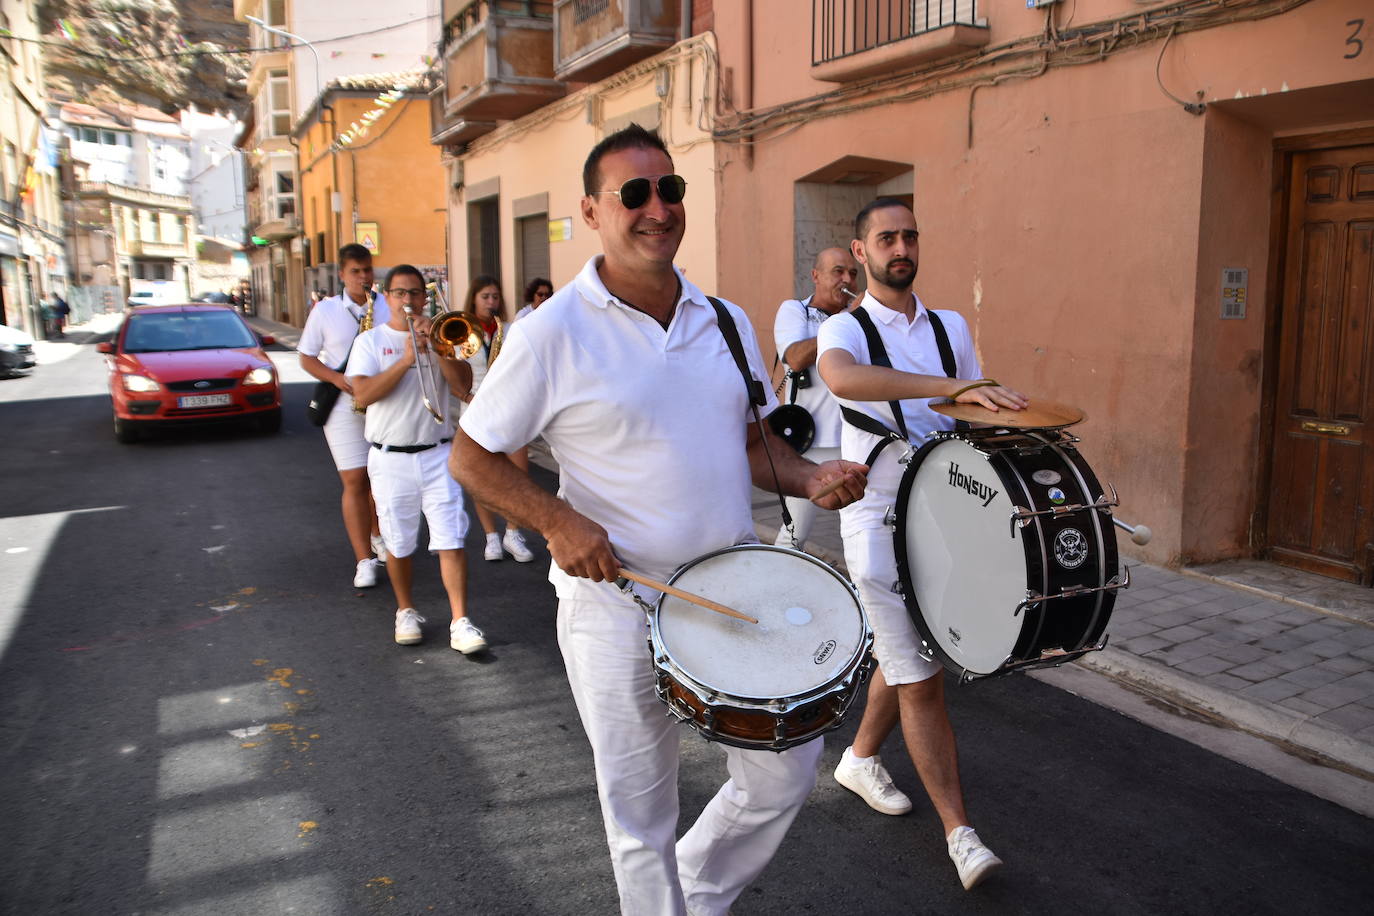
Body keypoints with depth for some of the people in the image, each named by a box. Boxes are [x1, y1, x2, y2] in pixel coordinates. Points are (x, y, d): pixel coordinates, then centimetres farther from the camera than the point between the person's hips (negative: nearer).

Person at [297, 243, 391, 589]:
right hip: (344, 405, -1)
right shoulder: (324, 310, 2)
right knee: (354, 481, -4)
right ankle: (364, 560, -1)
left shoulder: (389, 307, 3)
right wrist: (336, 378, -13)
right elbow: (307, 358, 5)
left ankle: (376, 535, 35)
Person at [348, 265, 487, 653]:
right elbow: (363, 394, -13)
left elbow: (463, 385, -4)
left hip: (437, 456, 1)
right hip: (391, 460, 0)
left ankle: (460, 623, -4)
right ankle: (406, 611, 30)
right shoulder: (370, 340, 3)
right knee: (399, 545, 10)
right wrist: (406, 359, -18)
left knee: (451, 541, -6)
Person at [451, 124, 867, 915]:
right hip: (619, 606, -5)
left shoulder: (727, 323, 5)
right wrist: (559, 523, -21)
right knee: (642, 814, 11)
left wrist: (811, 478, -6)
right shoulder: (553, 334, -11)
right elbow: (471, 457, -7)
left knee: (787, 773, 15)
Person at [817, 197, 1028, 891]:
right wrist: (952, 387, -41)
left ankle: (861, 756, 42)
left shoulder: (951, 328, 11)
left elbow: (977, 412, 23)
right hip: (877, 518, -5)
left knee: (902, 658, 18)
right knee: (919, 679, -3)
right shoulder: (845, 330, -7)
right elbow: (843, 377, -33)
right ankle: (959, 831, 5)